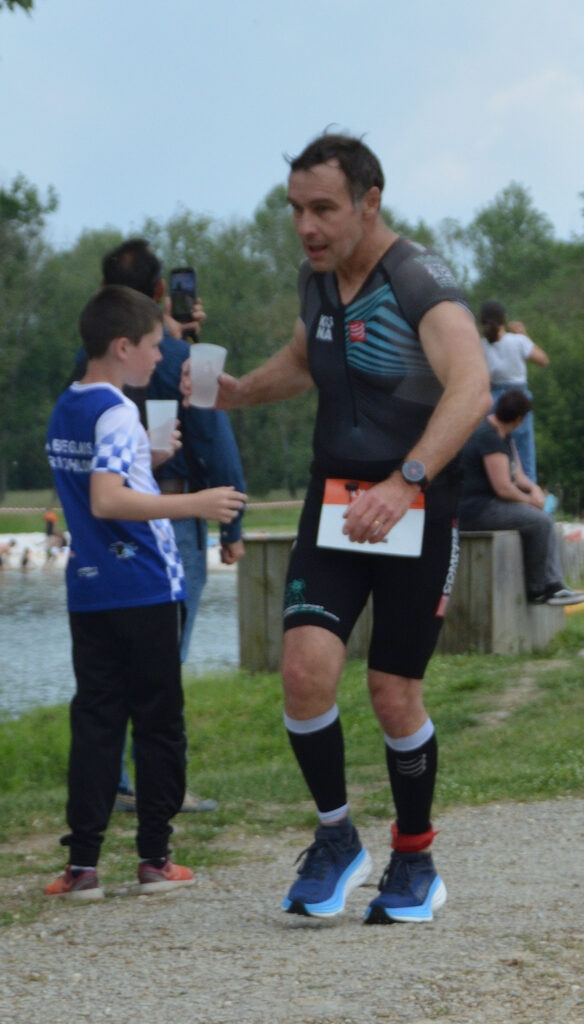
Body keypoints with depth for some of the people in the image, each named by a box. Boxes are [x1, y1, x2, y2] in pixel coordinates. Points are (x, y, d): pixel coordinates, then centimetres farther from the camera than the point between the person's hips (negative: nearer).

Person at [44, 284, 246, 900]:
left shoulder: (65, 410, 11)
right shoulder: (116, 413, -15)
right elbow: (107, 501, -27)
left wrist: (148, 460, 21)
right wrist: (195, 504, -29)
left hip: (87, 590, 7)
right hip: (144, 589, -7)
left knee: (95, 721, 5)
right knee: (158, 723, 4)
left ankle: (82, 864, -1)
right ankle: (154, 859, 9)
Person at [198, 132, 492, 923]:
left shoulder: (422, 284, -18)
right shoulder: (317, 278, 5)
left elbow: (470, 389, -34)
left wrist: (404, 482, -45)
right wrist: (238, 392, 10)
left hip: (417, 510, -5)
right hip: (335, 502, 5)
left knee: (394, 694, 0)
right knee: (306, 667, -15)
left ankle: (416, 866, 21)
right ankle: (336, 840, 5)